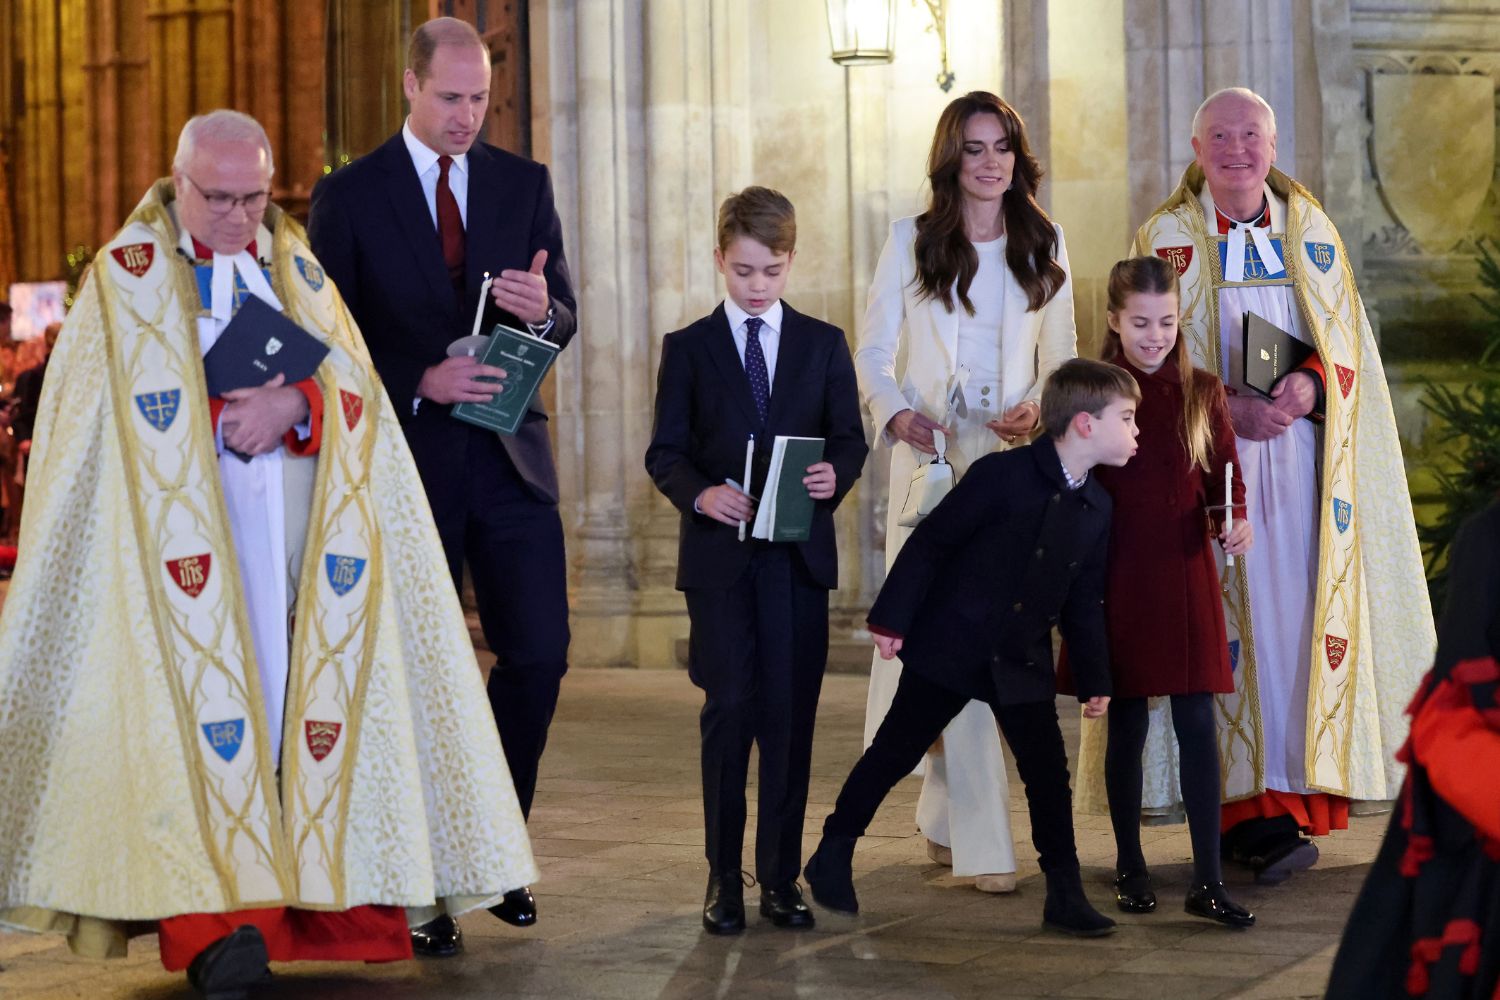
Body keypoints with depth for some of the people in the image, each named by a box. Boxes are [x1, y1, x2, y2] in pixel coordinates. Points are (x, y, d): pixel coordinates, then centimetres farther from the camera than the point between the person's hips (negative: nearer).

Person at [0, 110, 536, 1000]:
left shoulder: (297, 267, 16)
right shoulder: (130, 275, 6)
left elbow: (355, 384, 6)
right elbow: (143, 412, -3)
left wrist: (294, 405, -13)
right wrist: (237, 413, -13)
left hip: (297, 528, 4)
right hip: (189, 529, -4)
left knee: (309, 687, -3)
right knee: (204, 697, -15)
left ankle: (323, 890, 1)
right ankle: (208, 920, -21)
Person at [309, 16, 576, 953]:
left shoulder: (525, 184, 7)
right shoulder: (349, 196, -2)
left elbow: (565, 323, 7)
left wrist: (543, 308, -16)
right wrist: (419, 382, -17)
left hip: (511, 456, 3)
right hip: (410, 458, -3)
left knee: (540, 655, 0)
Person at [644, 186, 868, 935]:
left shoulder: (823, 344, 10)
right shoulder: (688, 348, 6)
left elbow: (850, 438, 8)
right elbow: (664, 451, 1)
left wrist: (837, 475, -15)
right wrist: (700, 493, -18)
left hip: (800, 555, 1)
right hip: (719, 555, -1)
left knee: (790, 714, 3)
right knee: (729, 710, -2)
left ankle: (781, 876, 11)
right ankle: (723, 877, 7)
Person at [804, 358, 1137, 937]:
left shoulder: (1097, 508, 4)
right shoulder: (1002, 476, -15)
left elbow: (1084, 602, 12)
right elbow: (929, 543, -12)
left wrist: (1094, 679, 11)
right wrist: (891, 618, -13)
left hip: (1023, 663, 5)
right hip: (948, 646, -5)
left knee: (1049, 775, 1)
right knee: (894, 754, 5)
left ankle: (1065, 894, 9)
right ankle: (832, 858, 20)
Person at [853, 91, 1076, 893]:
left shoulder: (1045, 246, 13)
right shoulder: (910, 242, 6)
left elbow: (1060, 360, 16)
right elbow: (872, 356, 4)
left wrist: (1037, 408, -5)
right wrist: (897, 415, -16)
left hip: (1013, 459, 3)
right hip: (931, 457, -2)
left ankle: (945, 810, 22)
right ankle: (983, 842, -12)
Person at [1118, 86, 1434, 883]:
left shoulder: (1311, 232, 13)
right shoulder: (1166, 239, 6)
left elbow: (1346, 339, 9)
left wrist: (1309, 385, -13)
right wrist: (1228, 406, -16)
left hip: (1302, 453, 3)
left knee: (1301, 611, -4)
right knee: (1234, 618, -10)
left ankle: (1301, 782, 1)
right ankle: (1251, 811, -12)